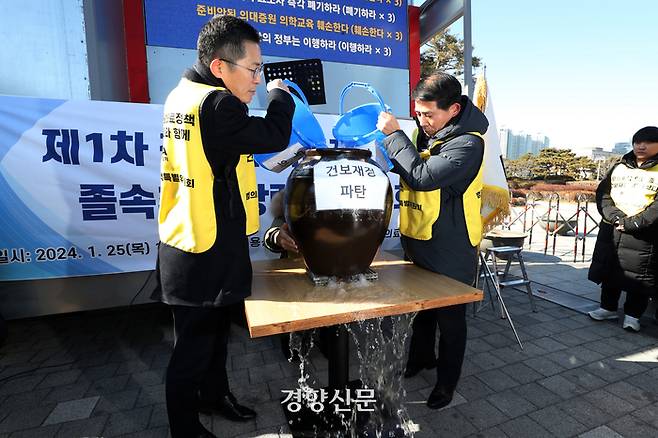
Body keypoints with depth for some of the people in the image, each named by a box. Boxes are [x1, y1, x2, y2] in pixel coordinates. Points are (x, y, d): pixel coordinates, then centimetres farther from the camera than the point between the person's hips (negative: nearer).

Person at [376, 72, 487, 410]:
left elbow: (423, 176, -31)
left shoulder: (468, 143, -20)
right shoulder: (427, 131, 4)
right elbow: (407, 165, 16)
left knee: (450, 318, 13)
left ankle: (446, 381, 36)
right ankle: (421, 357, 50)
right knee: (420, 307, 25)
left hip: (450, 251, -7)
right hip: (417, 241, 8)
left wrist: (394, 134, -21)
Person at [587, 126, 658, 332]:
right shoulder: (619, 167, 11)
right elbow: (603, 193, 3)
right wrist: (616, 217, -11)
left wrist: (632, 223, -18)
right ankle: (608, 307, 28)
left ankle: (632, 314, 21)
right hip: (611, 229, 4)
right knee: (609, 270, 12)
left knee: (639, 276, 5)